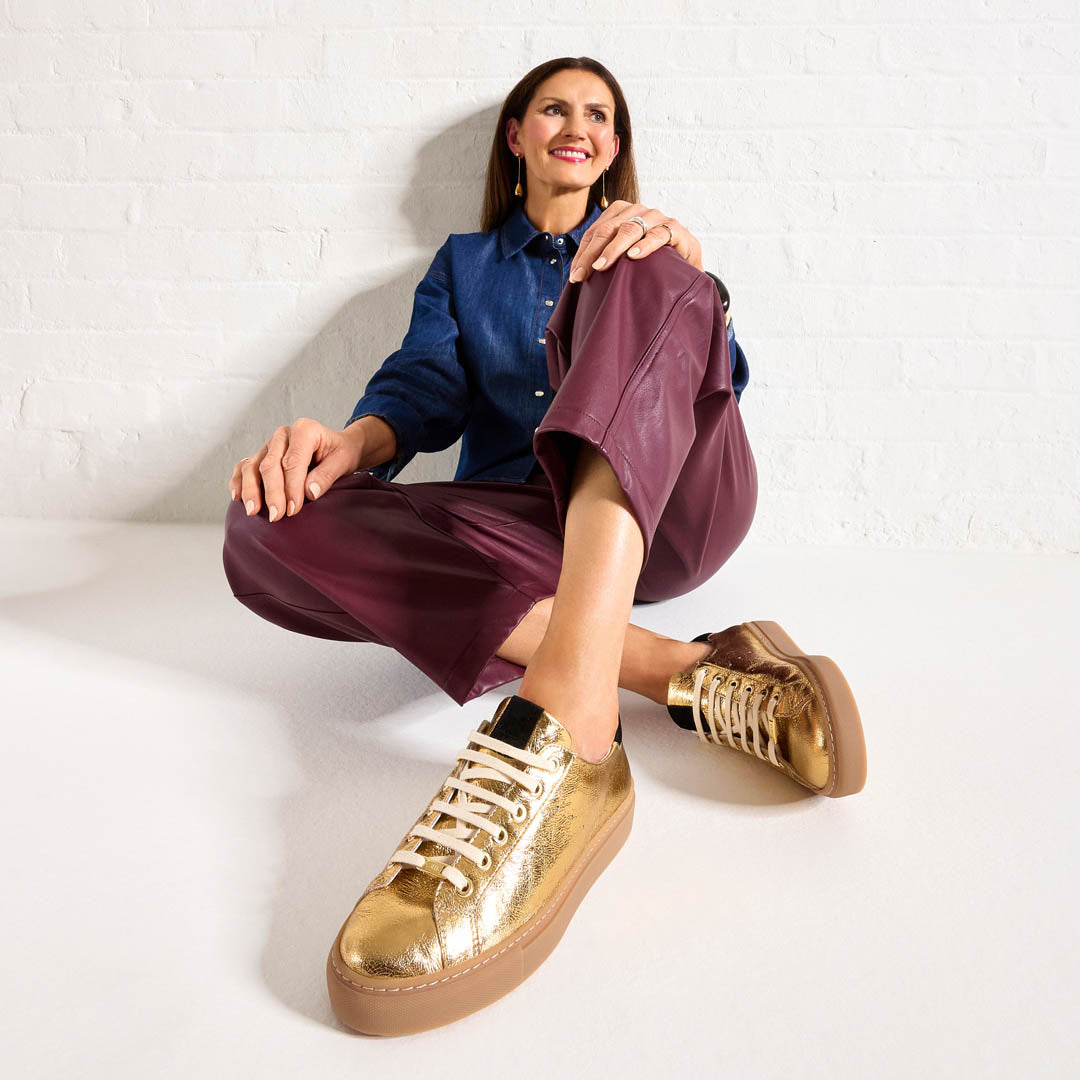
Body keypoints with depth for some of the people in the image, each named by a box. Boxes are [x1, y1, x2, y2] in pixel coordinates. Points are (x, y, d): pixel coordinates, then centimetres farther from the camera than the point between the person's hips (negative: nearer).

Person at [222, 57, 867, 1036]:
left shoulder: (638, 248, 24)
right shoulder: (465, 265, 28)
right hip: (526, 531, 1)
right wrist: (354, 439, -13)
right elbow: (428, 389, 11)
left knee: (642, 277, -27)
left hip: (668, 512, -1)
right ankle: (683, 675, -34)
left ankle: (565, 713, -50)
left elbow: (721, 378, 6)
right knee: (268, 530, -23)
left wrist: (687, 264, -16)